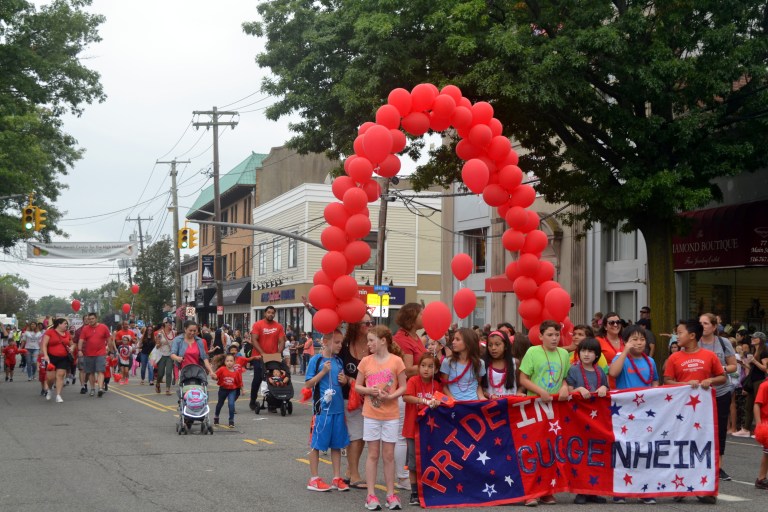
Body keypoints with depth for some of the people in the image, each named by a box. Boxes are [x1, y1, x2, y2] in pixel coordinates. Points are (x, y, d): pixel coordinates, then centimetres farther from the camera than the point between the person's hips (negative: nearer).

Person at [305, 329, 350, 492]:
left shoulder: (339, 361, 9)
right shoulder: (316, 360, -8)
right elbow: (308, 384, -9)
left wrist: (345, 380, -2)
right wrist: (323, 372, -18)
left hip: (338, 408, 6)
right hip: (322, 408, -6)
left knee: (337, 444, 10)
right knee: (316, 444, 2)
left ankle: (337, 478, 18)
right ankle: (314, 479, 11)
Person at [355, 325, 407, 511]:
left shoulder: (396, 361, -6)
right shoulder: (366, 361, 0)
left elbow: (403, 387, -2)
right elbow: (357, 386, 5)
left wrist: (390, 396, -19)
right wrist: (369, 390, -15)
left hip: (390, 414, -1)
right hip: (371, 414, 1)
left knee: (389, 455, 5)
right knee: (373, 454, 5)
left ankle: (391, 494, 14)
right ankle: (371, 494, 9)